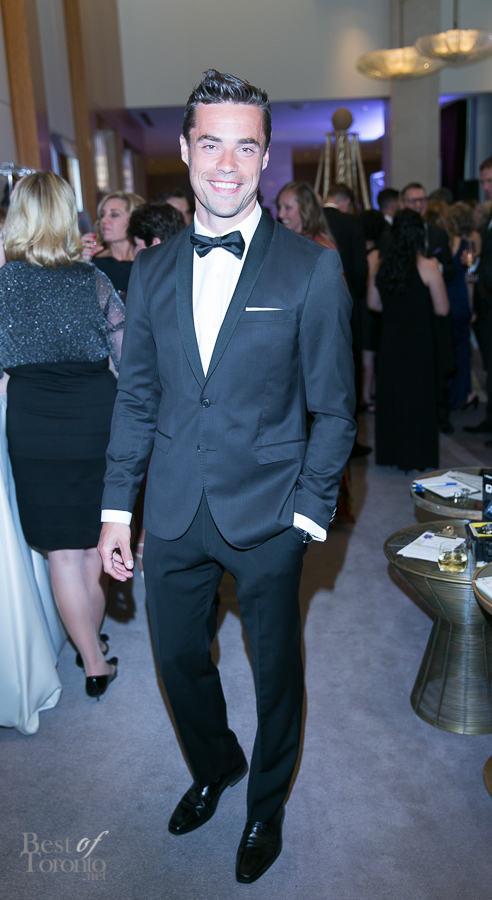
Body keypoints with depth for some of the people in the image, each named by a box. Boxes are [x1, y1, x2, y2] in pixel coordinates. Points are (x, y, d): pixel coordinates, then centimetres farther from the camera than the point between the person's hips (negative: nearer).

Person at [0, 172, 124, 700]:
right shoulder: (94, 280, -3)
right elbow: (128, 360, -1)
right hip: (95, 419, 2)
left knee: (63, 552, 9)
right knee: (94, 542, 18)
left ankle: (94, 662, 18)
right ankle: (91, 638, 37)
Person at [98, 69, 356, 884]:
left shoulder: (312, 268, -8)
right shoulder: (152, 270, 4)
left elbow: (333, 408, -5)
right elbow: (136, 397, 7)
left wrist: (309, 511, -9)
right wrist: (116, 507, 5)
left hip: (267, 517, -3)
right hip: (174, 513, 4)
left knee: (276, 670, 15)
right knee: (178, 659, 19)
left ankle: (266, 807, 45)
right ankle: (214, 767, 51)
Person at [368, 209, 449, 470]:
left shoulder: (382, 265, -2)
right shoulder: (428, 267, -13)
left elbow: (373, 303, 7)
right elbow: (442, 309, -10)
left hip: (390, 340, 4)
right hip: (418, 342, -4)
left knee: (390, 393, 15)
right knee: (417, 396, 8)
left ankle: (390, 452, 25)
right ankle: (415, 455, 16)